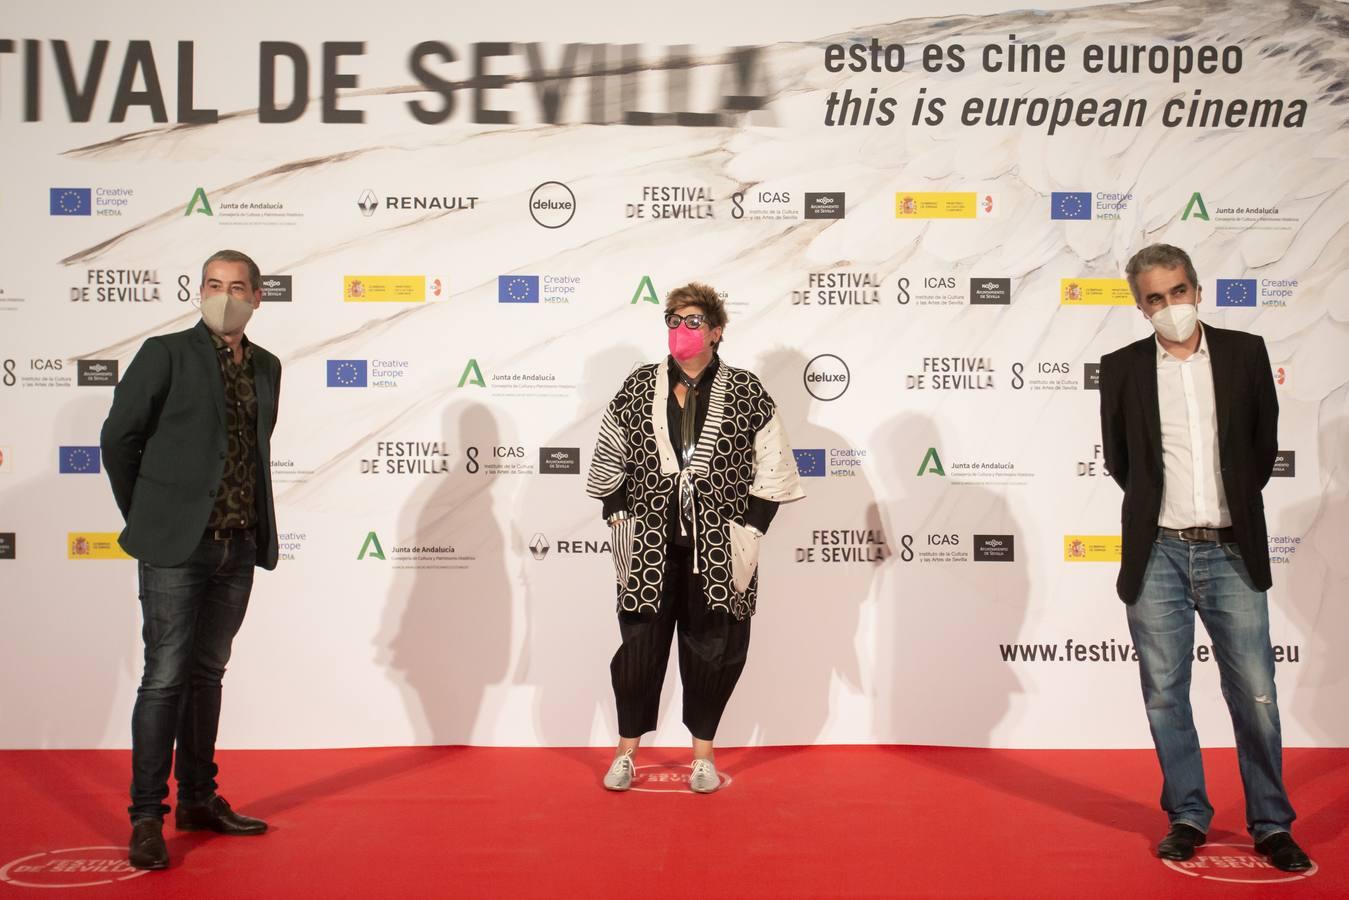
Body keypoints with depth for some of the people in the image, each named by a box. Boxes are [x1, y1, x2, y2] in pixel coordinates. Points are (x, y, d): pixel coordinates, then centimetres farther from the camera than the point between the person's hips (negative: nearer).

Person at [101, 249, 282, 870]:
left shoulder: (267, 368, 12)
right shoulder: (166, 354, -3)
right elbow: (118, 437, -1)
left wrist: (253, 525, 13)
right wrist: (144, 517, 4)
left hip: (238, 546, 5)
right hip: (176, 546, -5)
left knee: (207, 674, 14)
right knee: (165, 678, -3)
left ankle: (199, 800, 24)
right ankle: (146, 817, 5)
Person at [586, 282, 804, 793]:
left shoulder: (747, 394, 0)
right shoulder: (638, 388, 5)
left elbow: (773, 470, 0)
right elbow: (608, 463, 9)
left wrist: (749, 529, -6)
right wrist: (619, 519, 1)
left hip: (718, 549, -1)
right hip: (649, 545, 1)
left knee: (712, 646, 6)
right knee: (640, 642, 5)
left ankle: (703, 753, 21)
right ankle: (626, 752, 19)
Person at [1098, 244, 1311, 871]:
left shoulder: (1244, 352, 4)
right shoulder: (1122, 368, 2)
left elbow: (1265, 444, 12)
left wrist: (1231, 504, 14)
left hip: (1231, 554, 0)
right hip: (1157, 555, 0)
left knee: (1255, 696, 2)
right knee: (1164, 696, 6)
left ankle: (1272, 825, 16)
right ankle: (1187, 816, 20)